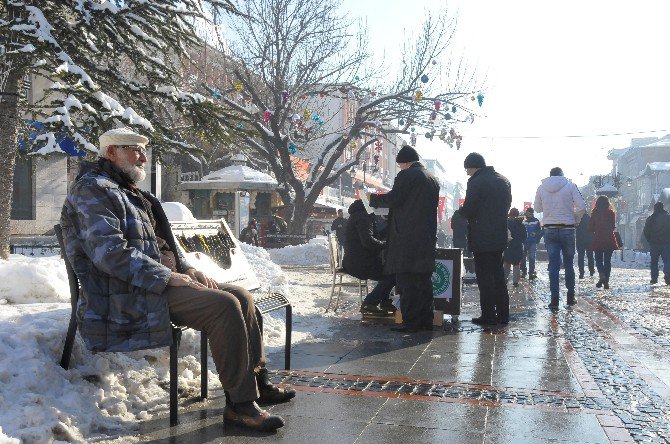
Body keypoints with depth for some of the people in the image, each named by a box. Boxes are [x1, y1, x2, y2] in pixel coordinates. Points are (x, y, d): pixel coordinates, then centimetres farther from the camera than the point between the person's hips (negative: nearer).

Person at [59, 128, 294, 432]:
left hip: (160, 281, 10)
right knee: (224, 306, -26)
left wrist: (188, 270, 8)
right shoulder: (93, 190, -8)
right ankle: (239, 404, -18)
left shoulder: (129, 194, 24)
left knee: (241, 296, 4)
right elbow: (110, 252, -22)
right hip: (132, 296, -10)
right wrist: (168, 277, -22)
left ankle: (257, 383, 11)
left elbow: (161, 244, 27)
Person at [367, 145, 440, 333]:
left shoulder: (406, 175, -8)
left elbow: (393, 199, -13)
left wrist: (373, 198, 5)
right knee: (424, 280, 12)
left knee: (406, 281, -5)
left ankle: (410, 321, -4)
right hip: (427, 238, 8)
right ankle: (426, 320, 17)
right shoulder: (432, 179, 18)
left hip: (407, 237, -8)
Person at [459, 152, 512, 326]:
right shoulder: (503, 181, 12)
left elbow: (468, 210, -15)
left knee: (484, 276, -1)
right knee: (498, 275, 15)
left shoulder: (475, 182, -14)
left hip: (481, 238, -8)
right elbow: (507, 204, 17)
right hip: (500, 235, 8)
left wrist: (459, 211, 6)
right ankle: (503, 314, 19)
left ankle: (488, 315, 2)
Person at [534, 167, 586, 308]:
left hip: (549, 230, 1)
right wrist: (575, 220, 7)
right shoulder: (570, 186, -4)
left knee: (553, 265, 2)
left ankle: (554, 299, -3)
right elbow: (582, 206, -8)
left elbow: (537, 208, 10)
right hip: (567, 229, -1)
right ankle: (570, 297, 19)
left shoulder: (541, 188, 2)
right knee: (569, 264, 12)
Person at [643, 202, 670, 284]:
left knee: (654, 261, 10)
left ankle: (654, 278, 7)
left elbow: (645, 232, -1)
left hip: (654, 243, 0)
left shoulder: (650, 219, -2)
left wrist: (650, 240, 12)